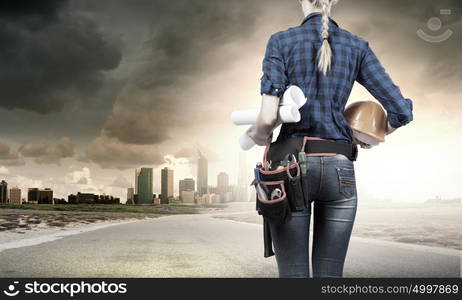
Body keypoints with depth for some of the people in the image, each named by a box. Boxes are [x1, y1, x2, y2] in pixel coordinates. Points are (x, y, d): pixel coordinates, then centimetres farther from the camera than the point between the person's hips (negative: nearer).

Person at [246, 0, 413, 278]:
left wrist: (259, 136, 11)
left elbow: (268, 116, -13)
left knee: (293, 276, 3)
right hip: (339, 169, 2)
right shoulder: (358, 47, 8)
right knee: (330, 277, 9)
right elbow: (401, 110, 3)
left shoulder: (281, 41, 0)